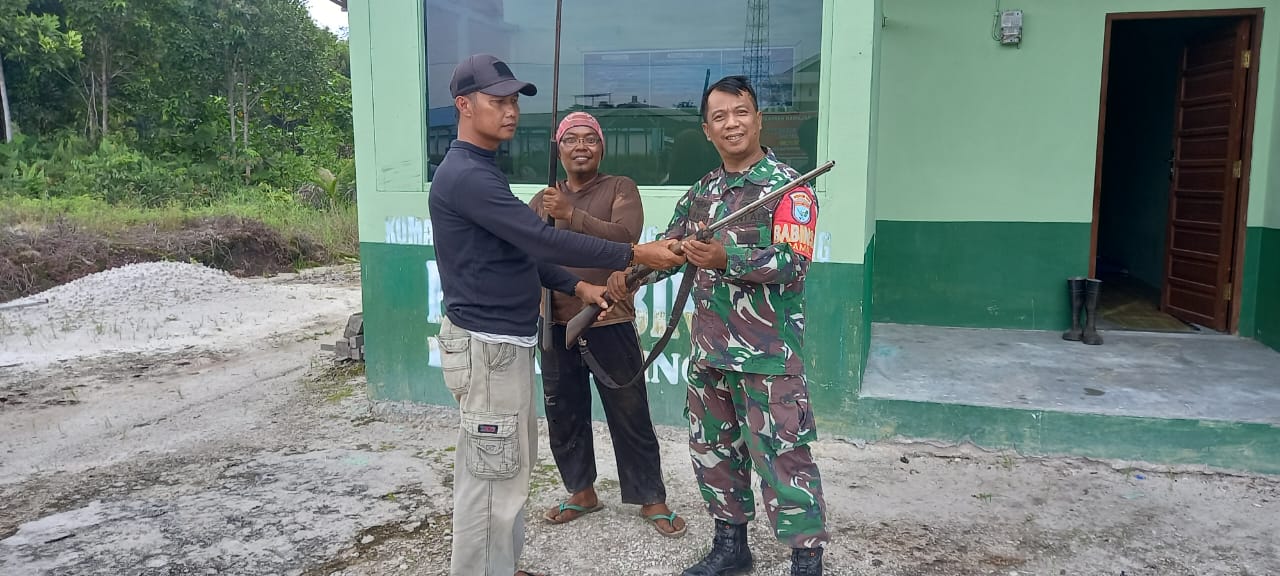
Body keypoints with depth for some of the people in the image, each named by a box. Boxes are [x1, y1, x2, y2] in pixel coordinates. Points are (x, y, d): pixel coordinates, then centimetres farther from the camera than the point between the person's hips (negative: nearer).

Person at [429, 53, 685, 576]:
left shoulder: (482, 170, 14)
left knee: (510, 464, 19)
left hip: (507, 340, 11)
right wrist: (634, 255, -22)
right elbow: (541, 240, -25)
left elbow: (519, 250, 19)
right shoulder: (465, 174, -19)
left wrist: (576, 287, 10)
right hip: (486, 346, -11)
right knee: (492, 476, -2)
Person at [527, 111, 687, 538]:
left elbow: (625, 237, -19)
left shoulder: (620, 189, -1)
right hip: (557, 325, 4)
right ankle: (582, 492, 34)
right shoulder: (543, 200, 12)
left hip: (609, 324, -4)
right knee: (564, 416, 15)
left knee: (630, 417, 6)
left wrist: (571, 214, -27)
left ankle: (651, 499, 22)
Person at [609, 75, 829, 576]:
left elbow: (793, 263, -20)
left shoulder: (788, 186, -8)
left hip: (769, 353, -7)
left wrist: (726, 259, -32)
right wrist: (628, 272, -1)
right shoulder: (701, 191, 12)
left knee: (782, 456, -3)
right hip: (709, 349, 7)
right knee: (712, 450, 16)